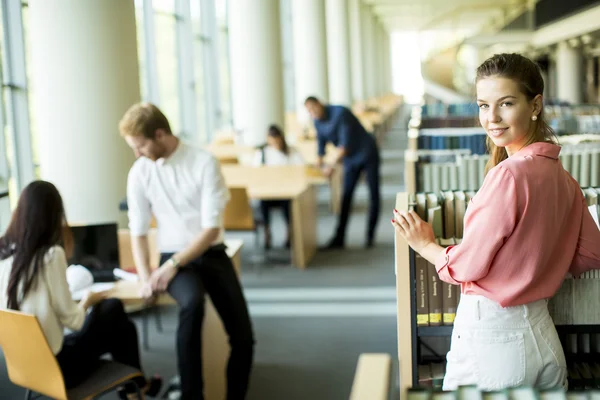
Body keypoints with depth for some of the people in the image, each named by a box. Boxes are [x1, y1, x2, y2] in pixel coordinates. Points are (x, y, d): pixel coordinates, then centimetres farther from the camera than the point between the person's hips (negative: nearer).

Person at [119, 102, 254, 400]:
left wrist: (172, 265, -20)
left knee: (243, 338, -9)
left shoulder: (204, 163, -12)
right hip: (172, 258, 0)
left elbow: (212, 228, -14)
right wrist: (146, 279, -13)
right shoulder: (139, 173, -3)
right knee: (192, 303, -35)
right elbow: (138, 232, 2)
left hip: (211, 254, 0)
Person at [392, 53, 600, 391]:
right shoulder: (561, 175, 2)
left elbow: (469, 266, -16)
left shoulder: (509, 173, -21)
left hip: (491, 339, -8)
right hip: (543, 334, 8)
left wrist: (426, 245, 2)